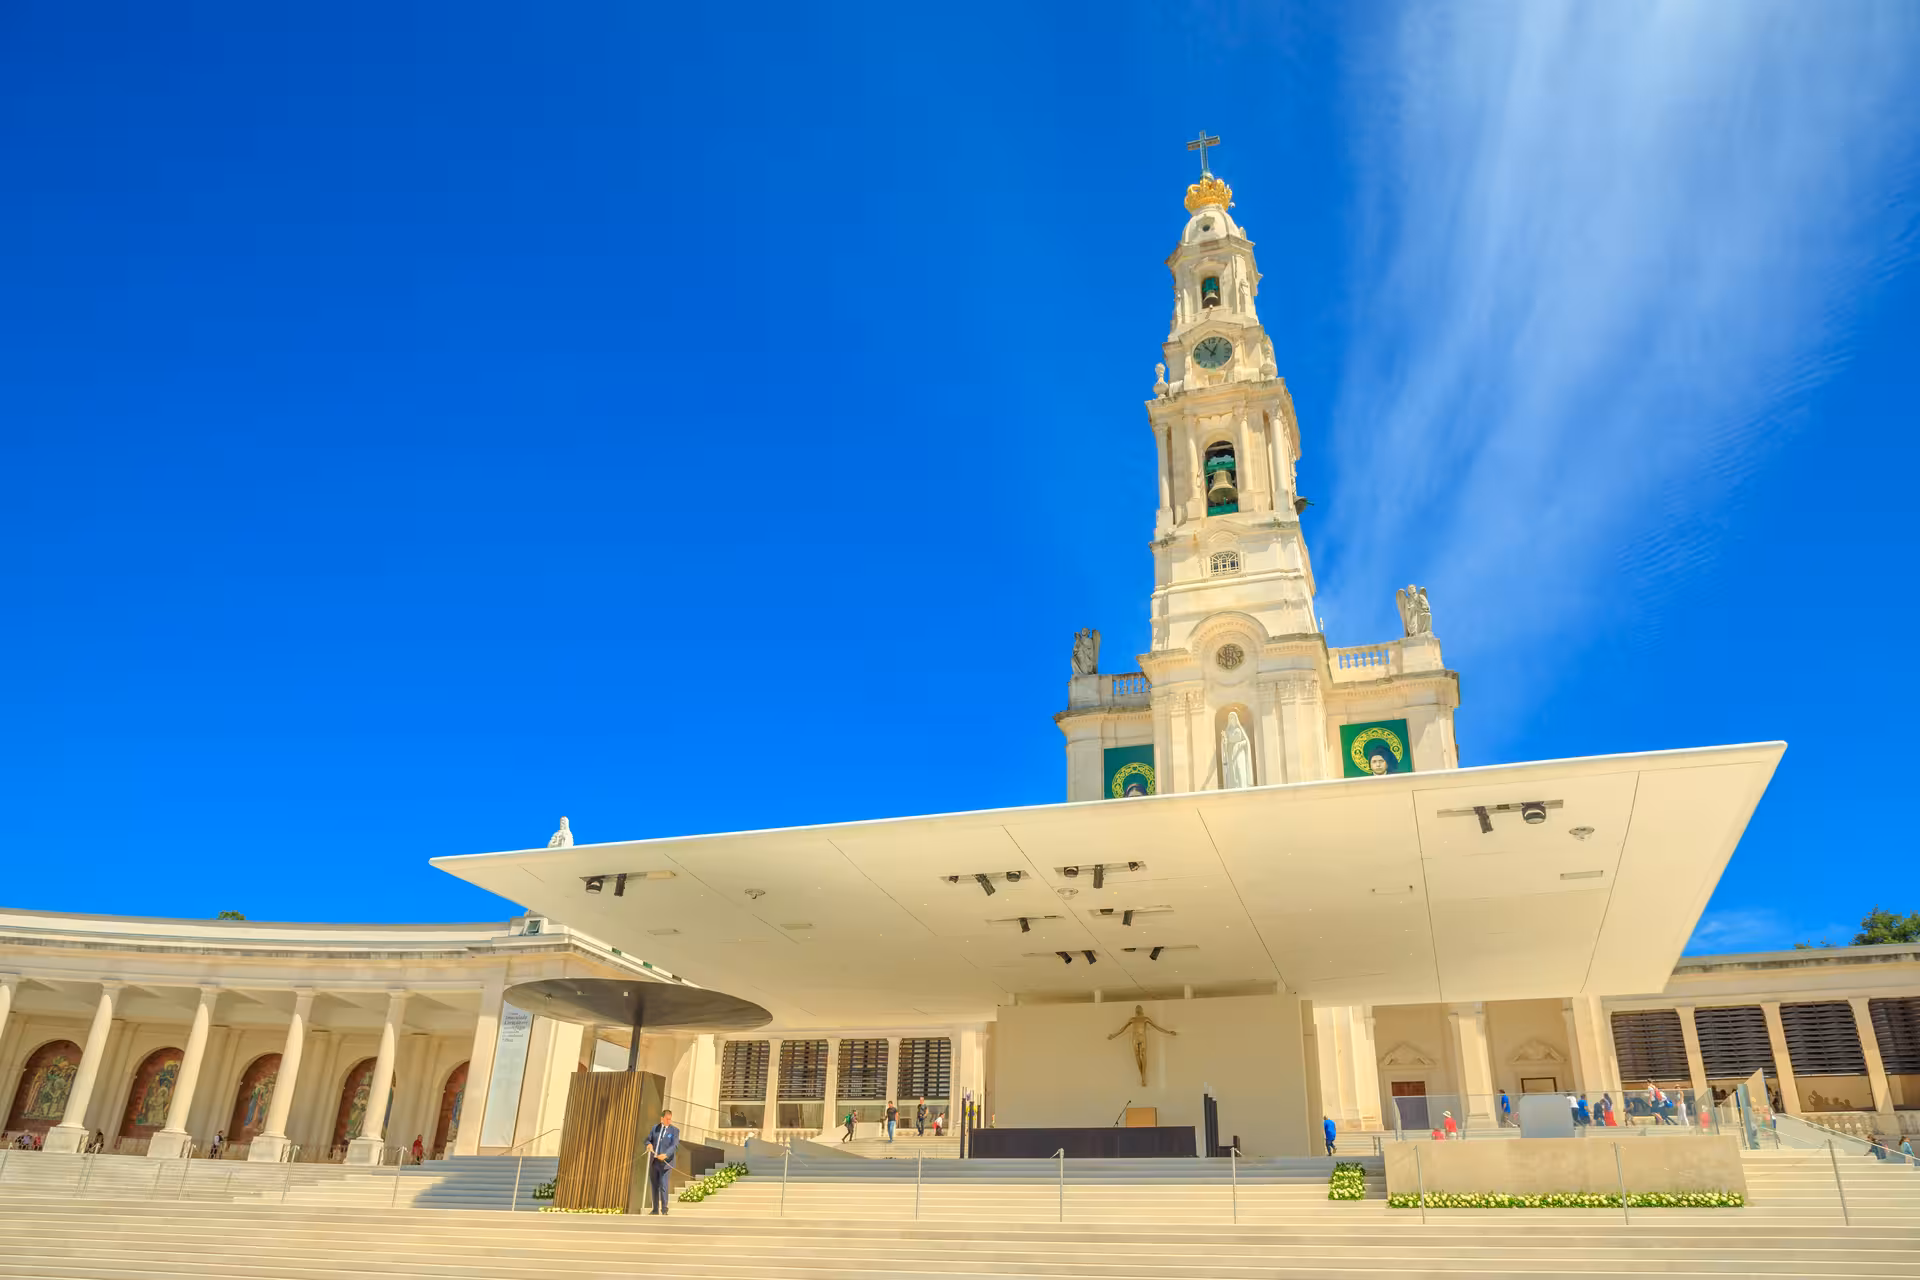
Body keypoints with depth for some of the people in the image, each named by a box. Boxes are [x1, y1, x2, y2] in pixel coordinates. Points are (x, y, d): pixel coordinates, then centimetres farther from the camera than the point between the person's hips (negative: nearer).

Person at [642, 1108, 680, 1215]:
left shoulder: (674, 1131, -1)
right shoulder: (655, 1128, 12)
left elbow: (675, 1145, -13)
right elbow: (647, 1140, 14)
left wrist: (665, 1154, -30)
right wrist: (649, 1145, -11)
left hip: (665, 1162, -4)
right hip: (653, 1162, 4)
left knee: (663, 1186, -11)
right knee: (654, 1186, 9)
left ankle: (664, 1209, -2)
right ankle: (655, 1209, 19)